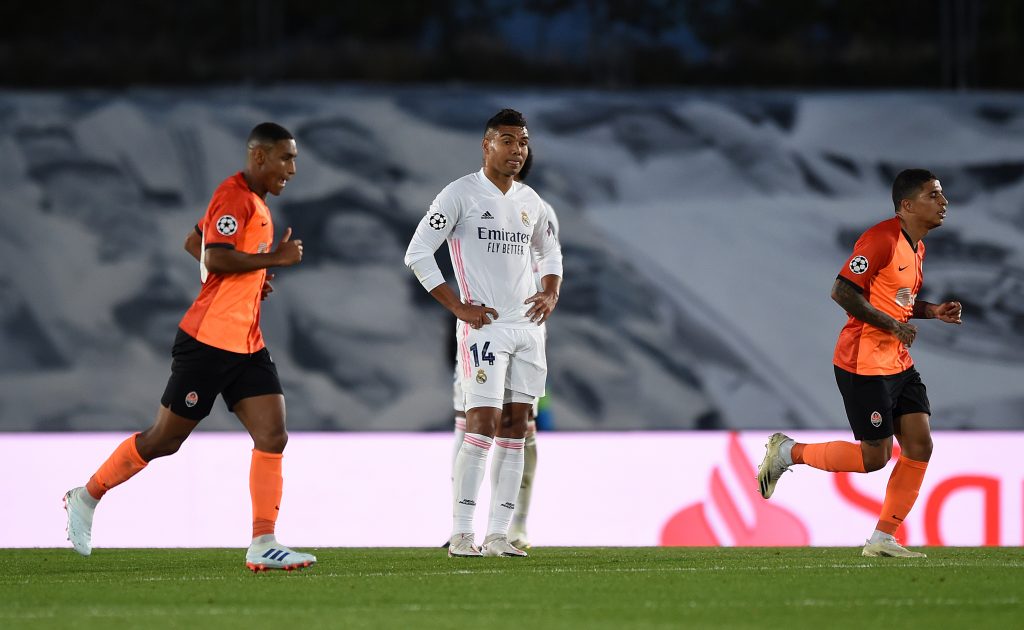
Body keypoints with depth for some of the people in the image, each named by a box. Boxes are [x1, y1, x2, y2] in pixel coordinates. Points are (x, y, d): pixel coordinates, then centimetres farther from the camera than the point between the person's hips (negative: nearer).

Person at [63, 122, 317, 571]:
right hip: (209, 342, -9)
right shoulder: (234, 197, -13)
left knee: (273, 437, -5)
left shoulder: (253, 201, 17)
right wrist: (272, 258, -19)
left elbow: (193, 243, 27)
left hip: (246, 347, 9)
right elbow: (214, 258, -25)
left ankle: (263, 546, -7)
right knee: (164, 439, 0)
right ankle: (86, 497, 19)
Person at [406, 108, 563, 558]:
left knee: (515, 430, 4)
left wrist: (551, 293, 9)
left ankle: (498, 534, 6)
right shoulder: (461, 194, -6)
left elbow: (549, 253, 30)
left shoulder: (530, 201, 14)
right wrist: (458, 307, -13)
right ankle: (461, 534, -13)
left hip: (528, 327, 7)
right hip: (485, 324, -7)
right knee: (483, 423, -15)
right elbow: (418, 254, -9)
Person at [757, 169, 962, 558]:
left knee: (919, 447, 0)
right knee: (875, 457, -6)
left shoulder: (916, 246, 13)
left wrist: (932, 312, 7)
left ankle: (883, 539, 7)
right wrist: (893, 325, -20)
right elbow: (842, 292, -22)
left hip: (899, 364, 9)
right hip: (864, 363, -9)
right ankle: (787, 452, 13)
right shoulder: (881, 239, -17)